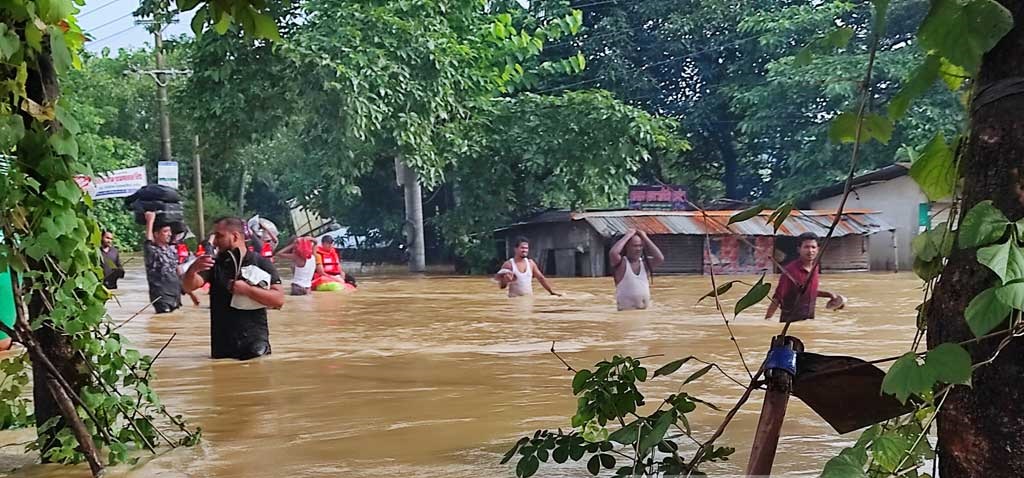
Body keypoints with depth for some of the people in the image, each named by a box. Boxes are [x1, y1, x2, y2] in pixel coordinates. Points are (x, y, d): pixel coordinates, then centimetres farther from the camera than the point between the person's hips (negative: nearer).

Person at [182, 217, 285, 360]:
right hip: (221, 347, 3)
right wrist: (192, 270, -26)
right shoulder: (215, 263, 7)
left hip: (255, 345, -3)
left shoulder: (261, 263, -2)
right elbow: (189, 286, -5)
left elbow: (279, 299, -10)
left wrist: (247, 289, -21)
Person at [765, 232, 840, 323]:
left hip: (810, 320, 7)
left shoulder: (815, 267, 4)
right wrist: (767, 318, -23)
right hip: (790, 321, -7)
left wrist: (829, 294, 15)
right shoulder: (790, 270, -18)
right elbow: (777, 297, -17)